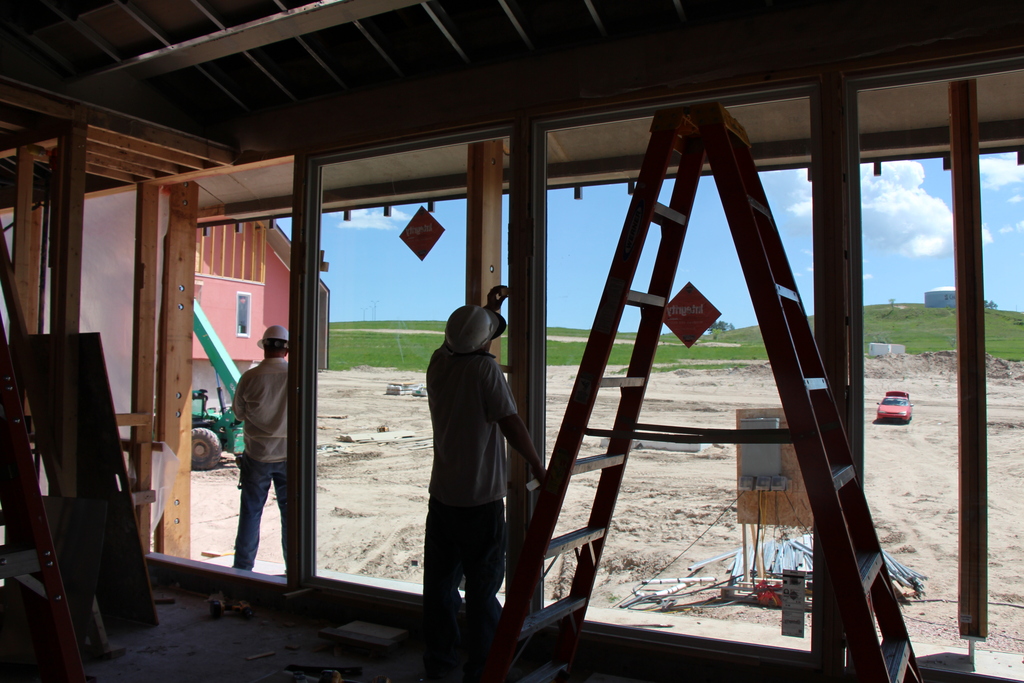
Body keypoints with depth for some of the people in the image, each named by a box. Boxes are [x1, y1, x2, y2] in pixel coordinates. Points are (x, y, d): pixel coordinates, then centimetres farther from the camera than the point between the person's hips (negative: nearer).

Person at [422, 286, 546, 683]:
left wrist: (490, 308, 38)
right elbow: (511, 424, -16)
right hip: (480, 499, -6)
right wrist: (537, 466, -4)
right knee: (483, 585, 4)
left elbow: (461, 343, 26)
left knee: (439, 580, 15)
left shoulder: (438, 363, 4)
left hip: (441, 496, 6)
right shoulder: (485, 369, -15)